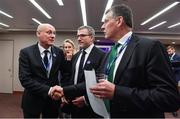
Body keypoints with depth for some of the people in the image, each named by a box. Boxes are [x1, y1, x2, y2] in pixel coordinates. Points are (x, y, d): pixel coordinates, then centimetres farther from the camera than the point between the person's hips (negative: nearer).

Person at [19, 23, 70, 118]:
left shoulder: (59, 52, -1)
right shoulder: (26, 52, -10)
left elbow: (65, 73, 5)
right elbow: (25, 79, -17)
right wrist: (48, 90, -26)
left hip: (53, 99, 3)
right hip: (33, 100, -2)